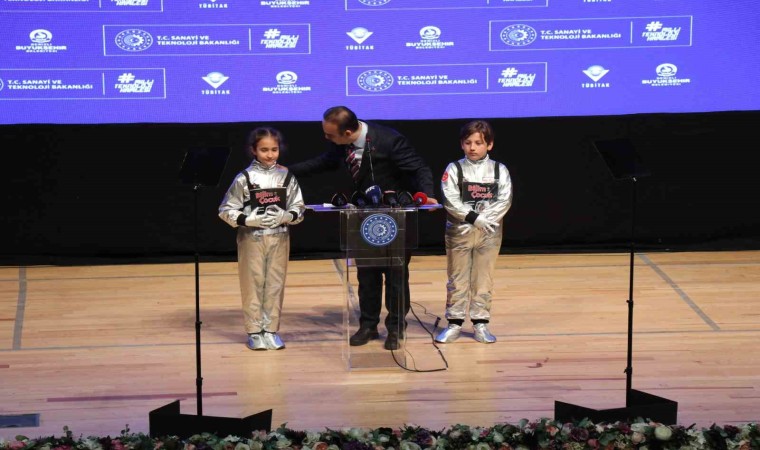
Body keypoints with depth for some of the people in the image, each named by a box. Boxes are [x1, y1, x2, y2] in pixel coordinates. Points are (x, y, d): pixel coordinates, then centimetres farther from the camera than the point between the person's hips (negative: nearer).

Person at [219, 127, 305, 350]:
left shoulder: (286, 176, 1)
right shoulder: (244, 178, -6)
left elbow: (298, 208, 5)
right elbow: (226, 210, -4)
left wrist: (286, 216, -14)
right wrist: (249, 219, -17)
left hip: (279, 238, 2)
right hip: (252, 238, -2)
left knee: (275, 284, 7)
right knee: (253, 284, 3)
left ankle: (271, 329, 17)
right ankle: (255, 331, 12)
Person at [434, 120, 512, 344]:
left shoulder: (499, 170, 2)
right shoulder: (454, 169, -3)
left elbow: (505, 200, -7)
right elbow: (450, 200, -12)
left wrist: (485, 218, -18)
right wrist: (474, 218, -18)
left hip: (489, 231, 1)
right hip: (459, 231, -1)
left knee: (484, 278, 7)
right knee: (457, 278, 5)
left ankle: (480, 322, 15)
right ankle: (454, 322, 12)